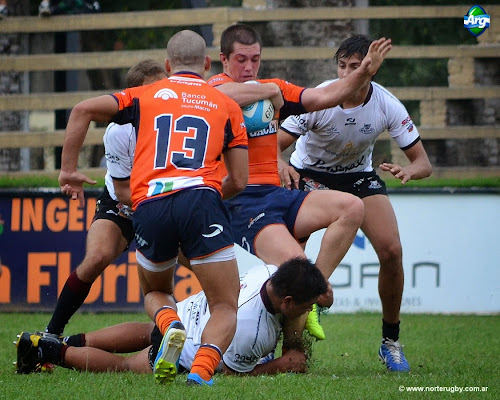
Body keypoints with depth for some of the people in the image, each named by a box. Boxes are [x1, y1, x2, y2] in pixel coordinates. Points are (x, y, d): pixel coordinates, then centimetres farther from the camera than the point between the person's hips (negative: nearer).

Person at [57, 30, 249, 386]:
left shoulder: (145, 95, 21)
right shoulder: (227, 105, 19)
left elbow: (84, 110, 6)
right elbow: (239, 180, 15)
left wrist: (68, 170, 14)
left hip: (149, 207, 2)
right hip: (200, 199, -2)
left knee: (155, 291, 28)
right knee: (226, 309, 5)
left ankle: (170, 326, -8)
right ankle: (201, 369, -26)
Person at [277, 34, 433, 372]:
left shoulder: (387, 105, -19)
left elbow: (423, 163, -15)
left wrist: (409, 171, -39)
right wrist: (282, 166, -47)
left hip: (360, 176, 2)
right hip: (309, 176, -2)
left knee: (391, 251, -15)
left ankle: (391, 341, 4)